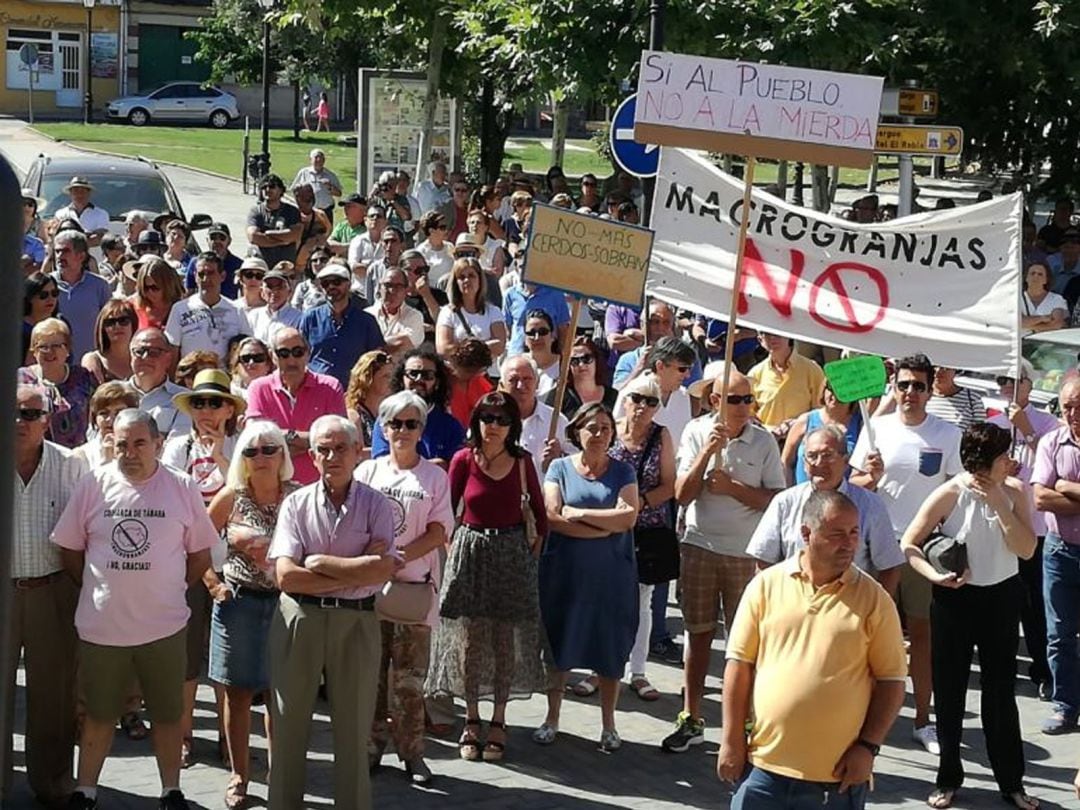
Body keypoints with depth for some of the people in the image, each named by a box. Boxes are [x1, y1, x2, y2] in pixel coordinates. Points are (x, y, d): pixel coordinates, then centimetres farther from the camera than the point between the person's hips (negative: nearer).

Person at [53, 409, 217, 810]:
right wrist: (99, 589, 5)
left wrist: (166, 589, 4)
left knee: (167, 714, 12)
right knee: (98, 713, 15)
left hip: (163, 625, 0)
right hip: (101, 625, 1)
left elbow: (200, 554, 5)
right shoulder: (93, 485, -3)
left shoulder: (183, 488, -4)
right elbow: (70, 550, 6)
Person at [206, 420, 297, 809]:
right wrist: (213, 584, -2)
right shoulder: (231, 496, -1)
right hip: (239, 602, 0)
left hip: (284, 601, 0)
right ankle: (239, 775, 19)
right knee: (237, 692, 7)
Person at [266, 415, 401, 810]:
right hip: (299, 619, 0)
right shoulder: (296, 504, 0)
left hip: (356, 621, 0)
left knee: (354, 728, 9)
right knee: (288, 723, 8)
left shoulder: (376, 505, 0)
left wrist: (321, 563, -11)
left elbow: (383, 571, -13)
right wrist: (356, 572, -11)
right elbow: (286, 576, -10)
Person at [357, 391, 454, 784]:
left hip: (415, 582, -1)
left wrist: (401, 556, -14)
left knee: (409, 673, 1)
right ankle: (373, 743, 16)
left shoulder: (434, 476, 5)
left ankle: (411, 750, 8)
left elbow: (439, 530, -1)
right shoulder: (368, 471, 9)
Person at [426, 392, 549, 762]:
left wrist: (536, 543, 2)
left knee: (505, 641, 4)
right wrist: (451, 547, -4)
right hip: (470, 553, -1)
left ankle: (498, 720, 15)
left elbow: (538, 509, 8)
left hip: (512, 556, 1)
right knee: (470, 640, 3)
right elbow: (446, 509, 1)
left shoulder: (521, 462, -1)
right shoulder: (463, 460, -5)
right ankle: (471, 719, 16)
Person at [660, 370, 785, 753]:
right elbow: (682, 495, -8)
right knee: (699, 634, 10)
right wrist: (707, 452, -19)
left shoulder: (764, 441, -4)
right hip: (700, 546, 1)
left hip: (746, 552, -1)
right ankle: (691, 721, 19)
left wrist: (731, 487, -16)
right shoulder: (696, 433, -3)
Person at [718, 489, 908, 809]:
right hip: (765, 765, 1)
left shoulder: (873, 598, 0)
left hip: (837, 775, -1)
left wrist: (868, 746, -7)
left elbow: (891, 681, 1)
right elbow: (740, 664, 4)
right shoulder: (766, 585, 2)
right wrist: (732, 740, 2)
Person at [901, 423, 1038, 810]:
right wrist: (935, 576, -23)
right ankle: (948, 778, 23)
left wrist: (999, 503, -19)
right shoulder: (950, 495, -13)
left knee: (1001, 690, 9)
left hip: (1001, 597, 2)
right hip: (955, 599, -2)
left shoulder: (1014, 491, -5)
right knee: (949, 690, 8)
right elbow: (909, 543, -9)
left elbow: (1027, 548, -13)